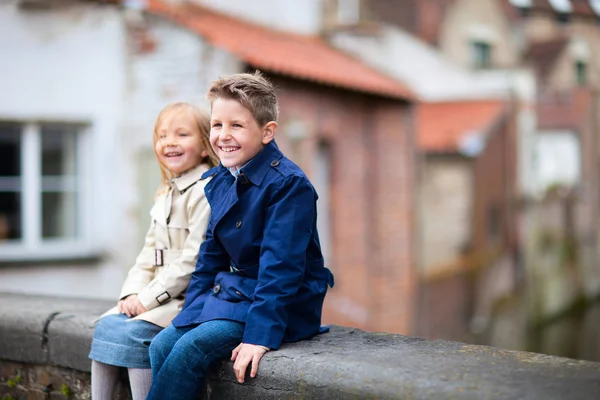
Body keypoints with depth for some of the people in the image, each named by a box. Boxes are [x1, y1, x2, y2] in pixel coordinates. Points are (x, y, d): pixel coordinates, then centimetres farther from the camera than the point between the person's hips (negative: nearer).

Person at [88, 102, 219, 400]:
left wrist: (150, 297, -18)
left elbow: (195, 258, -20)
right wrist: (133, 293, 1)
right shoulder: (165, 196, 17)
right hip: (162, 296, 9)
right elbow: (149, 254, 17)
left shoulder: (207, 191, -14)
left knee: (133, 332, -23)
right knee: (107, 325, -5)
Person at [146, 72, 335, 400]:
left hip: (284, 305, -8)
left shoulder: (288, 184, -20)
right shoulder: (218, 182, 6)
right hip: (229, 291, 8)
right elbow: (210, 256, 14)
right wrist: (190, 314, 7)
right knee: (162, 345, -6)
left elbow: (280, 266, -25)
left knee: (191, 348, -22)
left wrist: (260, 335, -29)